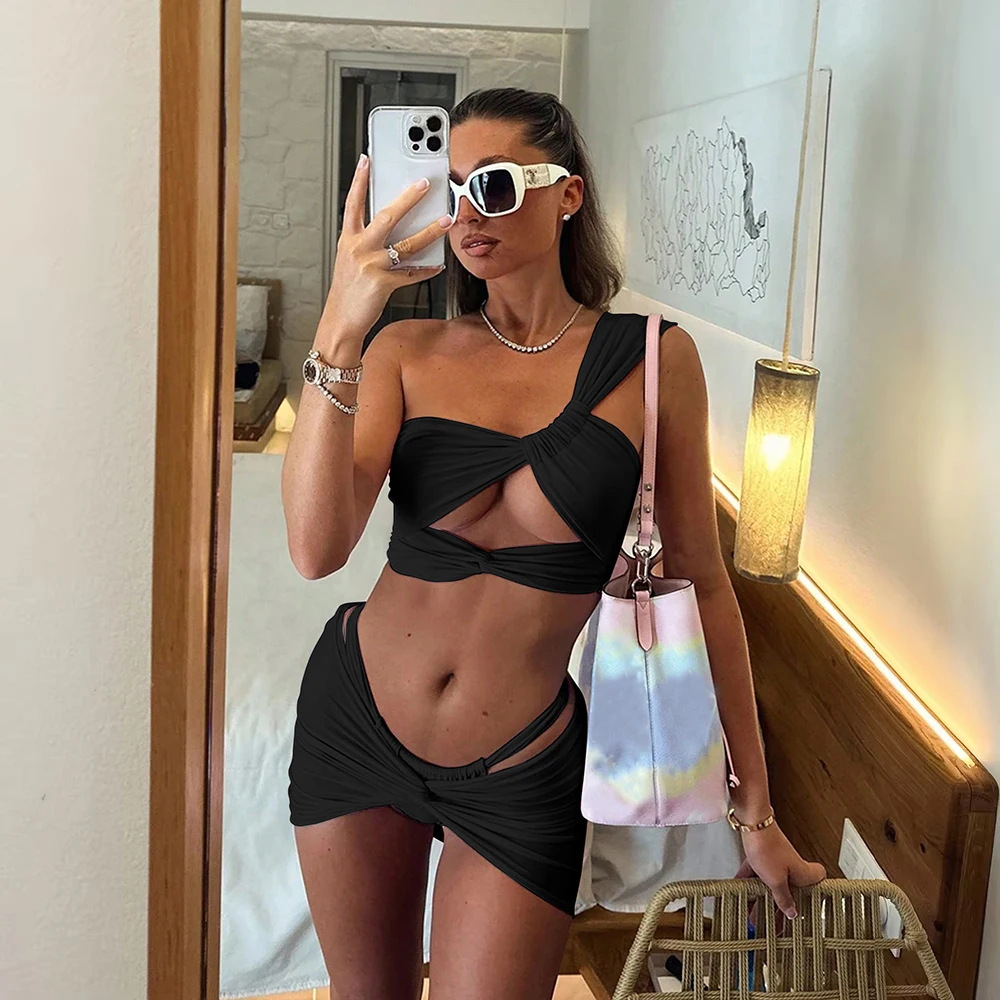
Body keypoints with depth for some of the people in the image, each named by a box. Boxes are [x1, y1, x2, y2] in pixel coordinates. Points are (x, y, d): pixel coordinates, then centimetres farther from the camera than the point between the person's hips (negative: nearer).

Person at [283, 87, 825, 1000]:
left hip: (519, 777, -2)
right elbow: (316, 549, -17)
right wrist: (339, 335, -27)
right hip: (354, 723, 2)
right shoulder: (407, 353, -4)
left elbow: (702, 581, -2)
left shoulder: (651, 359, -7)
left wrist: (755, 811, 0)